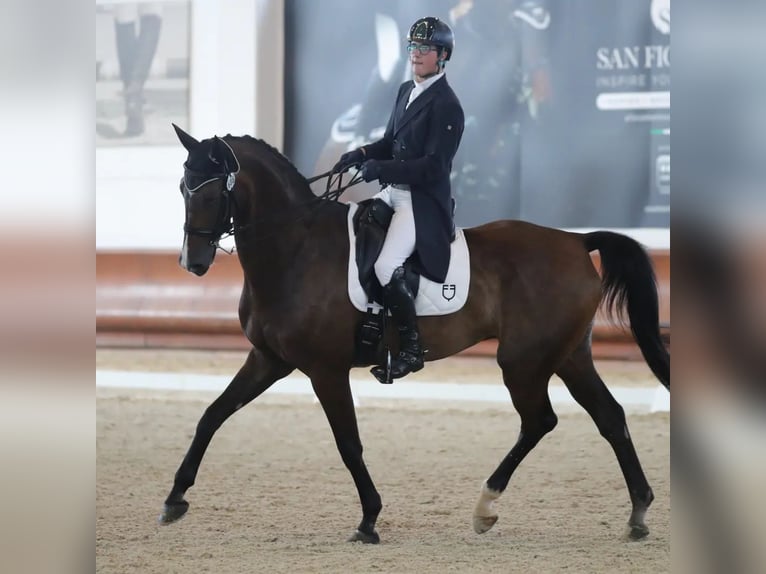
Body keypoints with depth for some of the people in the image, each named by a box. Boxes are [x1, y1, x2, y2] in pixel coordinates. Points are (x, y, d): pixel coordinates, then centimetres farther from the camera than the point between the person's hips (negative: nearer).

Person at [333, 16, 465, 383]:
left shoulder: (446, 105, -15)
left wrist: (384, 168, -27)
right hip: (394, 193, 10)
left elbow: (434, 166, -21)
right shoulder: (406, 91, 12)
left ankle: (411, 349, -9)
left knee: (386, 267, -23)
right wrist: (363, 154, -2)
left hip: (424, 202, -10)